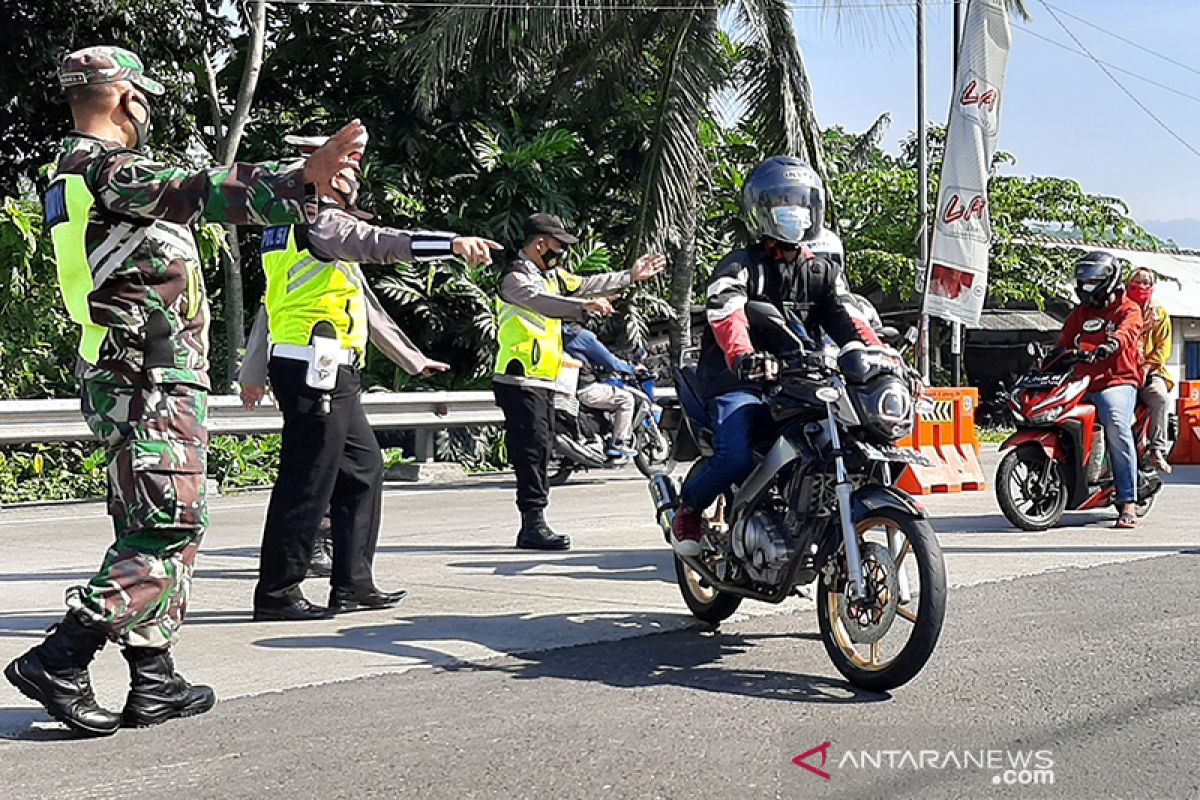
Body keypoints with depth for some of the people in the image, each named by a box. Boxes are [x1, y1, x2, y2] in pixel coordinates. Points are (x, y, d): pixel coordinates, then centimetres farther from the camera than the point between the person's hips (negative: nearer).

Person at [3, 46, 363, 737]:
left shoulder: (74, 175, 19)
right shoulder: (108, 169, -13)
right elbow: (202, 191, -30)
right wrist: (301, 180, -41)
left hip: (145, 379, 11)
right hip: (152, 382, -11)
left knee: (168, 527, 13)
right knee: (166, 529, -10)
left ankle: (153, 680, 15)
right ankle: (58, 665, -12)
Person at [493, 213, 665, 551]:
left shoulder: (551, 274, 19)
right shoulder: (515, 278, -11)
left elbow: (584, 284, 29)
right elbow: (543, 302, -30)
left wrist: (630, 276, 28)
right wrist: (584, 306, -44)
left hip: (543, 381, 10)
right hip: (521, 381, -10)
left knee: (542, 450, 10)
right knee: (533, 450, -13)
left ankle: (533, 527, 14)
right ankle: (533, 524, -13)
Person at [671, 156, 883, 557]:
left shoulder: (823, 271, 18)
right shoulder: (739, 265, 1)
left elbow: (848, 319, 4)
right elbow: (726, 314, -20)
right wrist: (744, 356, -42)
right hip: (739, 384, -4)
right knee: (735, 459, -29)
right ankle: (688, 506, 4)